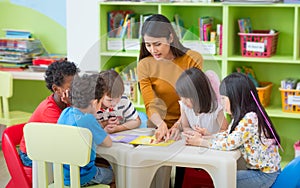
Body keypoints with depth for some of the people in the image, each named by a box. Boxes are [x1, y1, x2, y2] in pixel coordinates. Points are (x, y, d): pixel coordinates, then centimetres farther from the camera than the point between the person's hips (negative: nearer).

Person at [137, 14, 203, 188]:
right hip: (159, 128, 1)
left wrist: (179, 126, -27)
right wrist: (161, 124, -30)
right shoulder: (145, 66, -2)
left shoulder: (193, 59, -5)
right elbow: (150, 105, -9)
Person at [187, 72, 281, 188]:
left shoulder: (250, 119, -25)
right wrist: (204, 137, -5)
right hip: (256, 169, 8)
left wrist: (201, 142, -16)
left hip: (265, 174, -8)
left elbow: (229, 143, -26)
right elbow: (227, 135, 8)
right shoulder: (242, 117, 6)